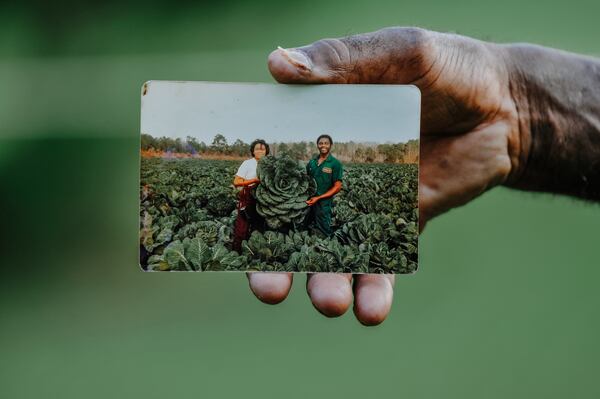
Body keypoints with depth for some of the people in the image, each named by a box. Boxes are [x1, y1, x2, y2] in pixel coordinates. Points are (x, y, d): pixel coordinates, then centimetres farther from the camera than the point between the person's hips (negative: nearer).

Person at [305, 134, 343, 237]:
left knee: (323, 233, 2)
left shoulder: (335, 164, -6)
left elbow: (337, 187, -9)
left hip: (323, 204, -5)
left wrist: (318, 198, -15)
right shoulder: (312, 162, 9)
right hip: (309, 202, 5)